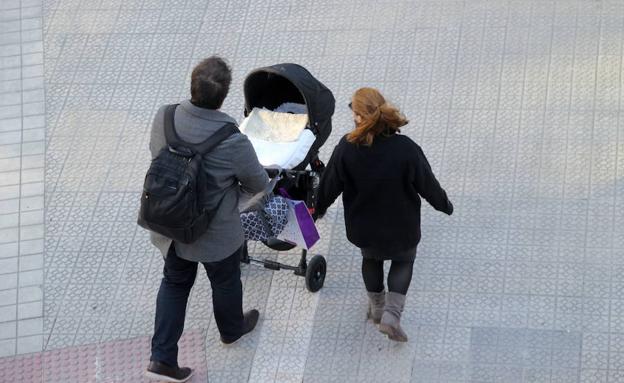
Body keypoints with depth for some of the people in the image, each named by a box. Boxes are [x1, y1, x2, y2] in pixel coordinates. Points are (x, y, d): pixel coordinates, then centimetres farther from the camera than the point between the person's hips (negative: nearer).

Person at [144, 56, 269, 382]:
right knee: (225, 282, 26)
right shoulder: (232, 142, -32)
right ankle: (231, 329, 54)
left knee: (174, 283, 24)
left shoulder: (164, 117, -20)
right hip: (216, 234, -3)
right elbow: (259, 183, -14)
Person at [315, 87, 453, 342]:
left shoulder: (346, 149, -25)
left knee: (371, 259, 32)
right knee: (403, 260, 27)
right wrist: (444, 204, 7)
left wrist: (319, 207, 12)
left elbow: (330, 185, -10)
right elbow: (427, 184, -14)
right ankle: (392, 314, 14)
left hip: (363, 228, 1)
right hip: (400, 227, -1)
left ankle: (377, 308, 48)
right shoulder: (406, 150, -28)